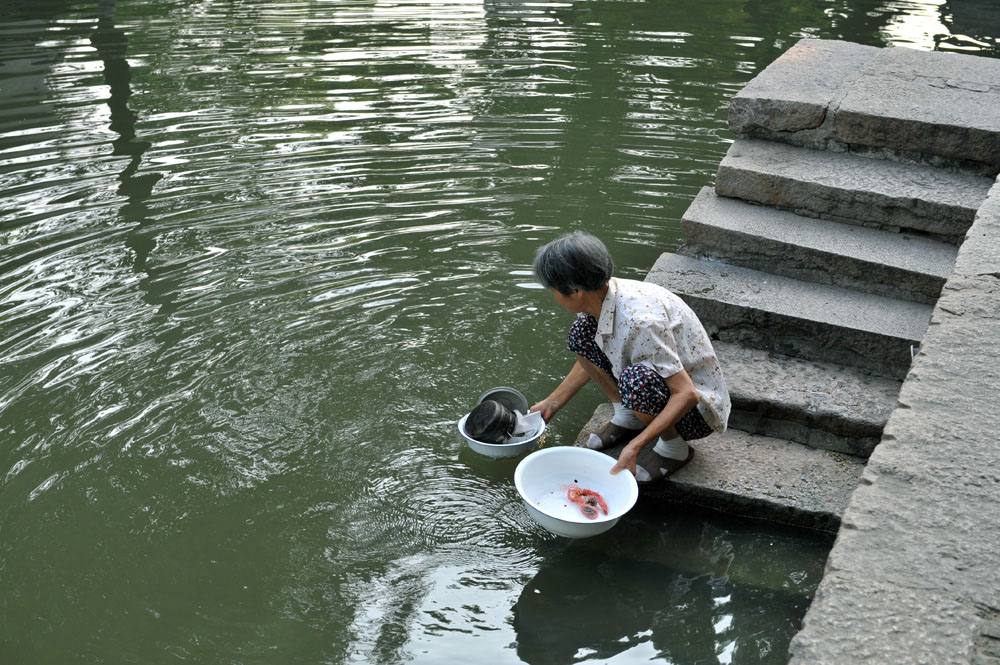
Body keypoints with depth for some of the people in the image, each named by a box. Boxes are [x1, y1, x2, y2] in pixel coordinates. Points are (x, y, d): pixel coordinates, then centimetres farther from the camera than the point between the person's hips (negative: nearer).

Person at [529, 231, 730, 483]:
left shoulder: (640, 320, -36)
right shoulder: (601, 297, -9)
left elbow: (687, 394, -33)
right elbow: (590, 358, 12)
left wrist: (635, 445, -39)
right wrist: (552, 403, 16)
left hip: (697, 408, -8)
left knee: (635, 378, -38)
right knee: (583, 335, -3)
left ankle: (675, 448, -10)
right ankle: (627, 418, 9)